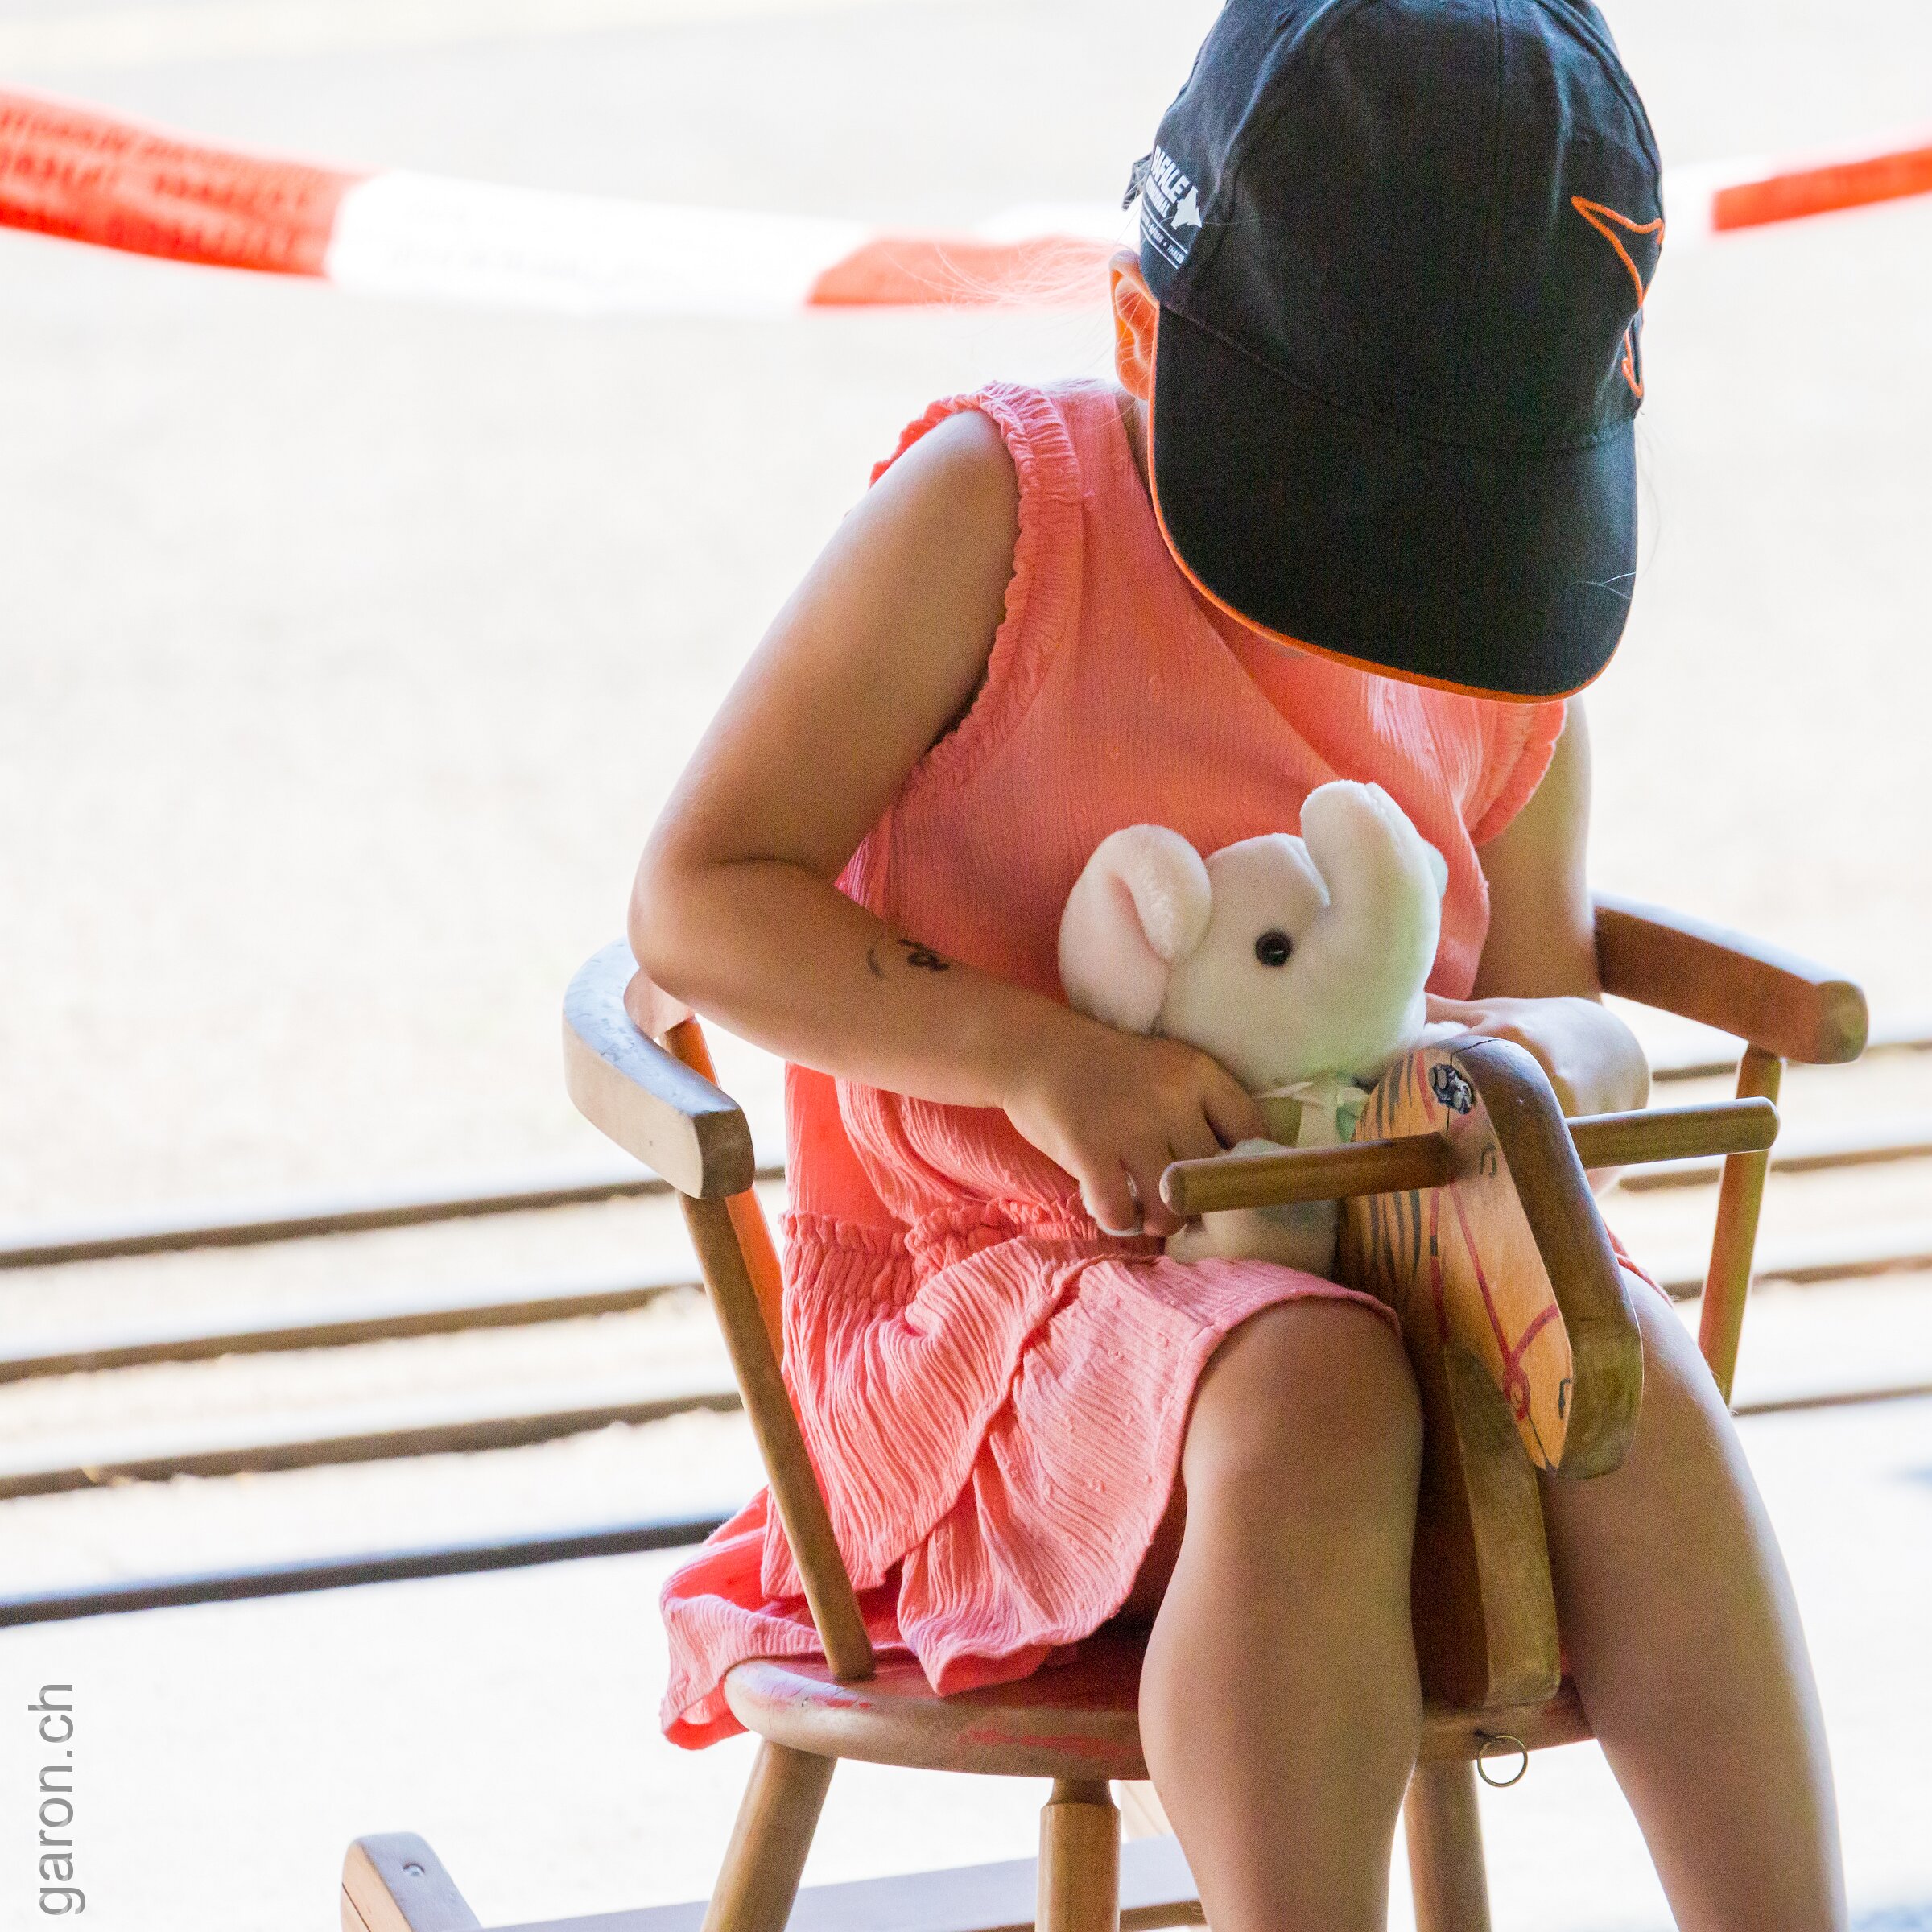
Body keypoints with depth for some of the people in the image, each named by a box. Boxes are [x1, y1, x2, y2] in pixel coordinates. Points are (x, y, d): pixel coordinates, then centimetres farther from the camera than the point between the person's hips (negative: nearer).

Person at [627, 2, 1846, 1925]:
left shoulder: (1508, 638, 6)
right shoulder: (1001, 508, -9)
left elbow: (1562, 1003, 17)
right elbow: (694, 902, -11)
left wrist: (1543, 1053, -10)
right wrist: (1036, 1057, -24)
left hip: (1349, 1271, 4)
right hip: (975, 1308, -4)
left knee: (1613, 1353, -28)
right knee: (1306, 1393, -36)